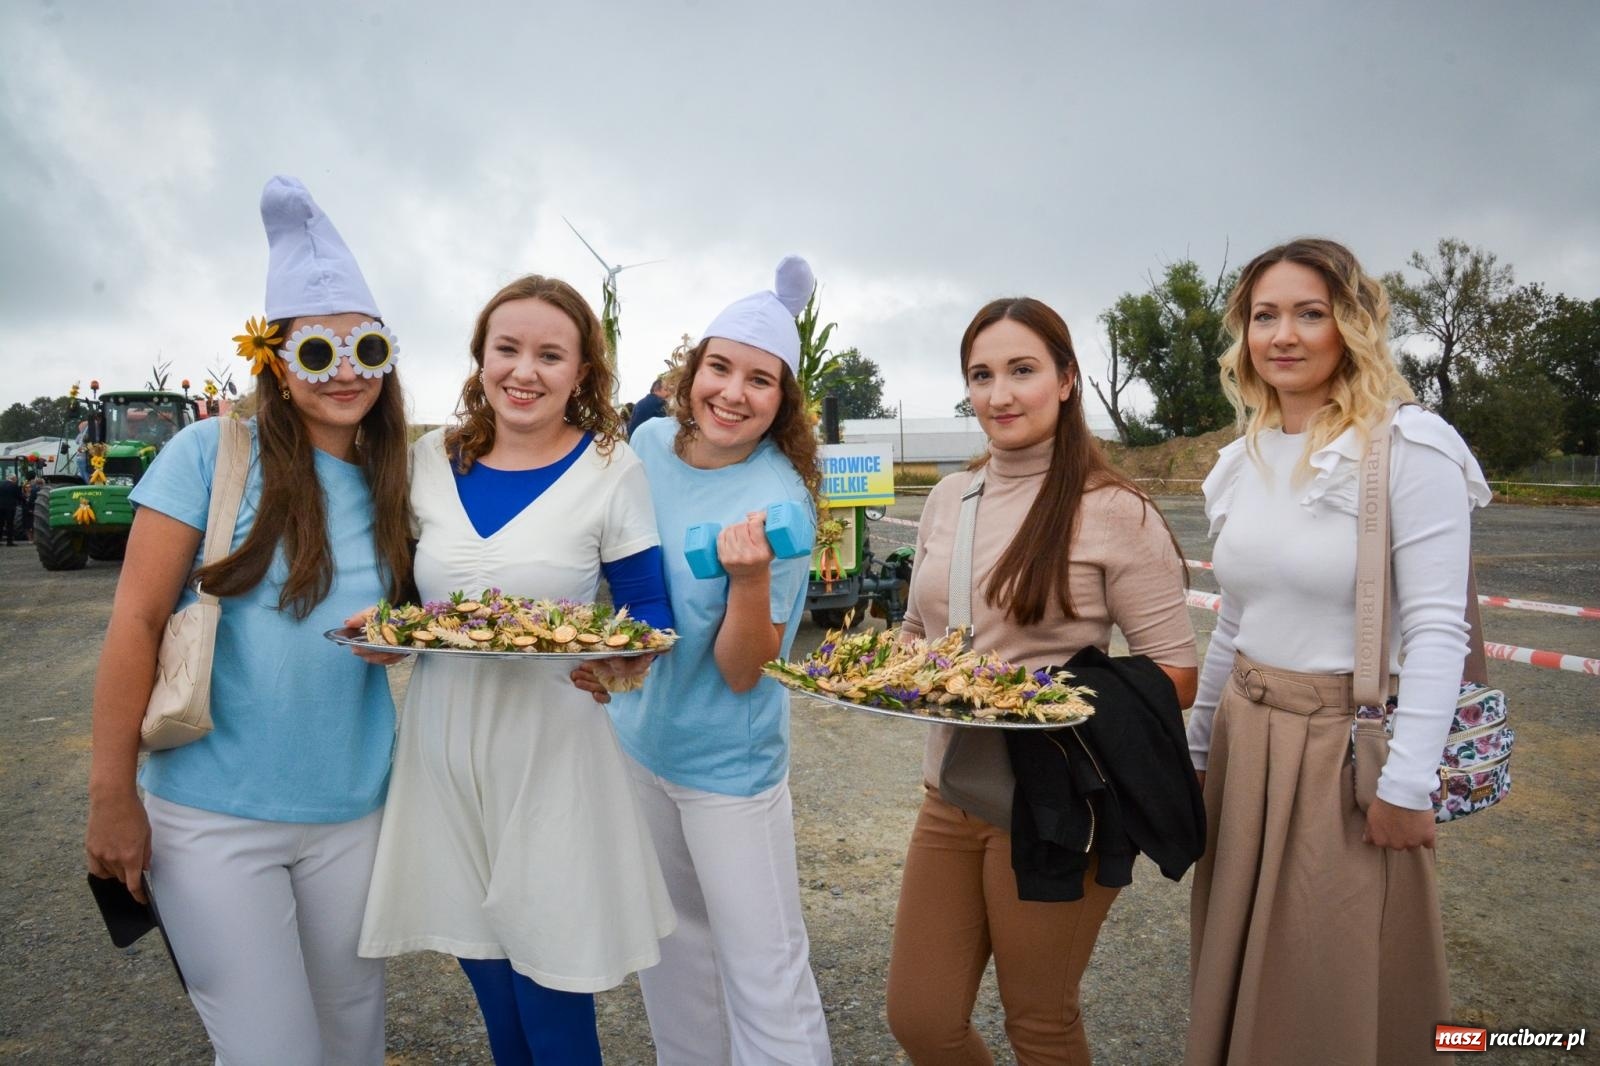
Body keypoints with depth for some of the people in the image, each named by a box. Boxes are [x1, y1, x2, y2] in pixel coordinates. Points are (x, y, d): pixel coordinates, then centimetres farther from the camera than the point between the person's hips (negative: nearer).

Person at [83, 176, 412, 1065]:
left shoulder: (390, 483, 2)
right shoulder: (213, 452, -10)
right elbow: (138, 621, -9)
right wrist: (113, 796, -9)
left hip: (353, 814, 4)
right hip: (214, 816, -4)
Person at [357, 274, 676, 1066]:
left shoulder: (612, 471, -7)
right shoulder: (431, 460, 4)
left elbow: (650, 610, -5)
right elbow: (410, 589, 15)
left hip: (553, 751, -3)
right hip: (443, 742, 4)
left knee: (552, 999, 4)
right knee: (491, 985, 17)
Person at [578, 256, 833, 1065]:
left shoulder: (779, 503, -22)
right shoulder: (651, 443, -5)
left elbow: (742, 673, -22)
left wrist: (752, 578, -38)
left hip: (728, 763, -6)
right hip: (635, 737, 6)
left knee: (765, 978, 4)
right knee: (670, 939, 24)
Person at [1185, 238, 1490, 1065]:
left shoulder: (1409, 448, -12)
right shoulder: (1244, 460, 8)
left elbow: (1437, 630, -15)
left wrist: (1406, 787, -17)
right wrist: (1194, 746, 16)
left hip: (1348, 748, -6)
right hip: (1247, 738, 6)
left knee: (1342, 999, 9)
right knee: (1241, 982, 19)